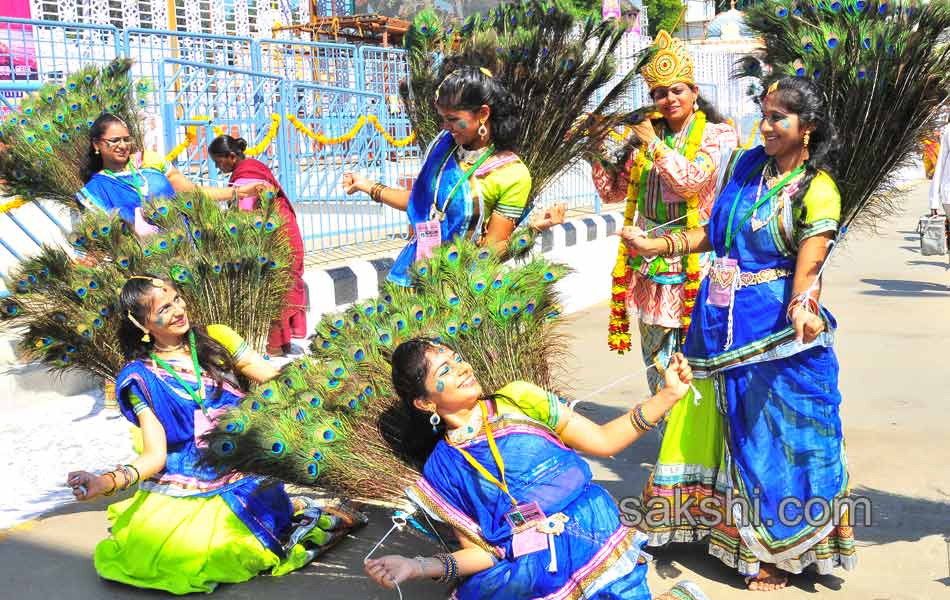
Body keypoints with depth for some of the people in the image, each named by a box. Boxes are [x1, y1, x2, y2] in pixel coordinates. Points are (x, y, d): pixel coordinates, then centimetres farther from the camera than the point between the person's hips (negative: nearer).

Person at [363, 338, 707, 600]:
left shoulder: (517, 400, 6)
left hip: (595, 539, -1)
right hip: (526, 572, 1)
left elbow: (604, 441, 9)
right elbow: (482, 551, 3)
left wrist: (668, 396, 1)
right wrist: (418, 567, -13)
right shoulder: (443, 470, 4)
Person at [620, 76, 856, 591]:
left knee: (786, 431, 4)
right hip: (735, 323, 6)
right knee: (746, 430, 15)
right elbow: (715, 232, 14)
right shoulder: (749, 166, 8)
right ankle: (752, 543, 32)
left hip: (781, 329, -6)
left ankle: (781, 553, 19)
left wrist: (802, 311, -42)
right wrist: (658, 245, 6)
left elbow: (807, 268, -23)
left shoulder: (817, 190, -11)